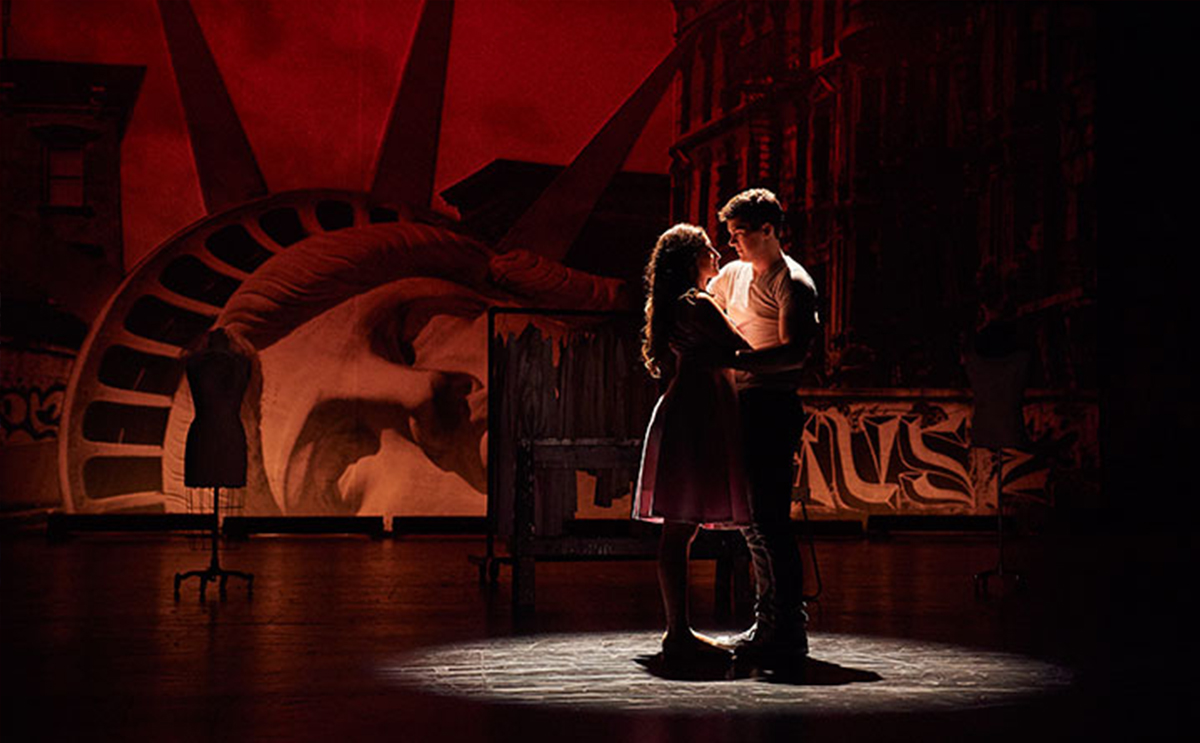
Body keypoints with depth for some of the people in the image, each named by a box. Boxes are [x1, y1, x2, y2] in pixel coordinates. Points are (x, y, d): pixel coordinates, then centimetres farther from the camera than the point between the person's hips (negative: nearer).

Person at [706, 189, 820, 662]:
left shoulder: (793, 284, -9)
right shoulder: (734, 274, 16)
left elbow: (793, 352, -20)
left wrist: (735, 360, -28)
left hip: (772, 408, -9)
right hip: (742, 406, 9)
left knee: (769, 518, -11)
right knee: (752, 519, 12)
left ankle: (789, 630, -7)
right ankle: (768, 622, 19)